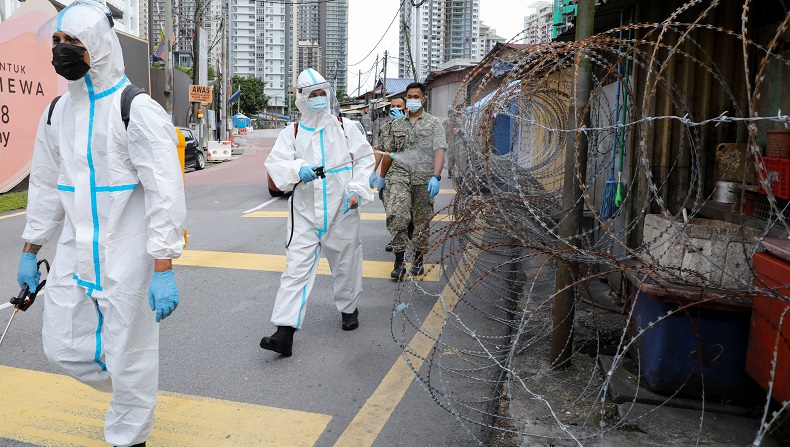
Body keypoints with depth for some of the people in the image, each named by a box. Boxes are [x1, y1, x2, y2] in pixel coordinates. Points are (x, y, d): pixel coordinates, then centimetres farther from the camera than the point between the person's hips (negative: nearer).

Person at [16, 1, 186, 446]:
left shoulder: (138, 109, -13)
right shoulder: (57, 112, 10)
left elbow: (165, 191, -18)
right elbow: (45, 186, 18)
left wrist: (163, 269, -23)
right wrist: (30, 252, 18)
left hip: (126, 259, -7)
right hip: (74, 255, 7)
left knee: (128, 357, 6)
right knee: (63, 348, 14)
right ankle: (131, 388, 40)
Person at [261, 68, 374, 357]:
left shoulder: (345, 129, 5)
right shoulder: (292, 133, 5)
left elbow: (365, 160, 6)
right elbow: (274, 164, -6)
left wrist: (357, 190, -8)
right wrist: (298, 170, -27)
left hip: (342, 211, 0)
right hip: (305, 213, 0)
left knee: (345, 264, 13)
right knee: (296, 268, -7)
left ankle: (349, 308, 39)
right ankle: (284, 332, -8)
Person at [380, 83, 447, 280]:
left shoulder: (433, 123, 5)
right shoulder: (397, 124, 16)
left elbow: (439, 151, -6)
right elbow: (388, 153, 23)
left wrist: (436, 177, -20)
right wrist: (382, 177, 24)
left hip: (424, 177, -1)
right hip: (400, 174, 1)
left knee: (422, 221, 7)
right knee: (396, 215, -18)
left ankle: (418, 260, 22)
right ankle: (399, 261, -9)